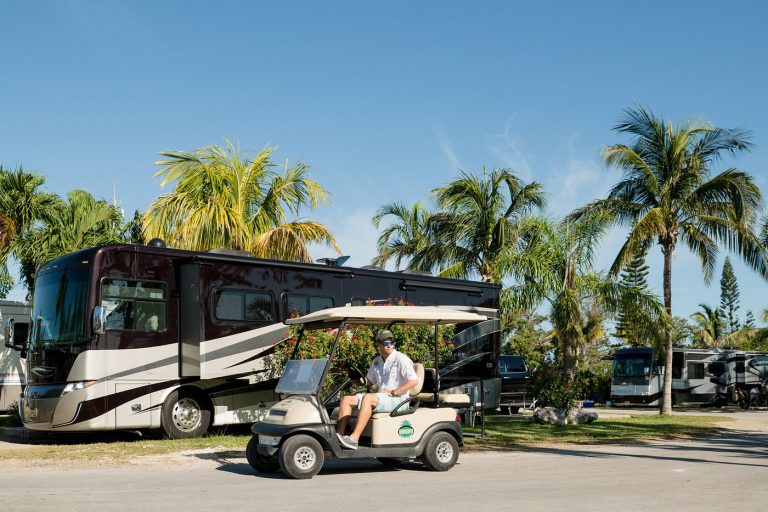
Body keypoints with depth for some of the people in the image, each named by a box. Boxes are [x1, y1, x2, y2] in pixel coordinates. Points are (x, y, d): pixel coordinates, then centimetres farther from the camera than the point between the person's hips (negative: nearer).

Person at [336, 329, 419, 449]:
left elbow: (414, 381, -18)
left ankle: (354, 439, -40)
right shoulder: (377, 361, 15)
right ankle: (339, 435, -16)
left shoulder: (401, 359, -8)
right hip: (380, 397, 8)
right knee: (346, 399, -3)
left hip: (397, 399, -8)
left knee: (368, 398, -34)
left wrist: (392, 392, -18)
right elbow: (369, 381, 27)